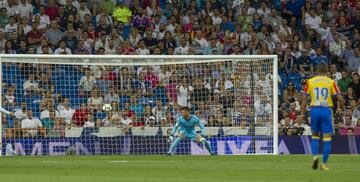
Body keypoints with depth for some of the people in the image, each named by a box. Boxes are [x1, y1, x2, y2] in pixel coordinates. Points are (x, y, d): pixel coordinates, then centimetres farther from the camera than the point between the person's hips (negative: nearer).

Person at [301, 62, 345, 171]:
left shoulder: (310, 81, 4)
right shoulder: (331, 82, 0)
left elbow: (304, 99, 4)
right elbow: (340, 98, -2)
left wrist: (302, 113, 10)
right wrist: (342, 105, 19)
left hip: (314, 110, 2)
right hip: (327, 110, -2)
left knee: (315, 135, 18)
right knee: (327, 138, 3)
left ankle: (315, 156, -5)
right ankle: (324, 164, -1)